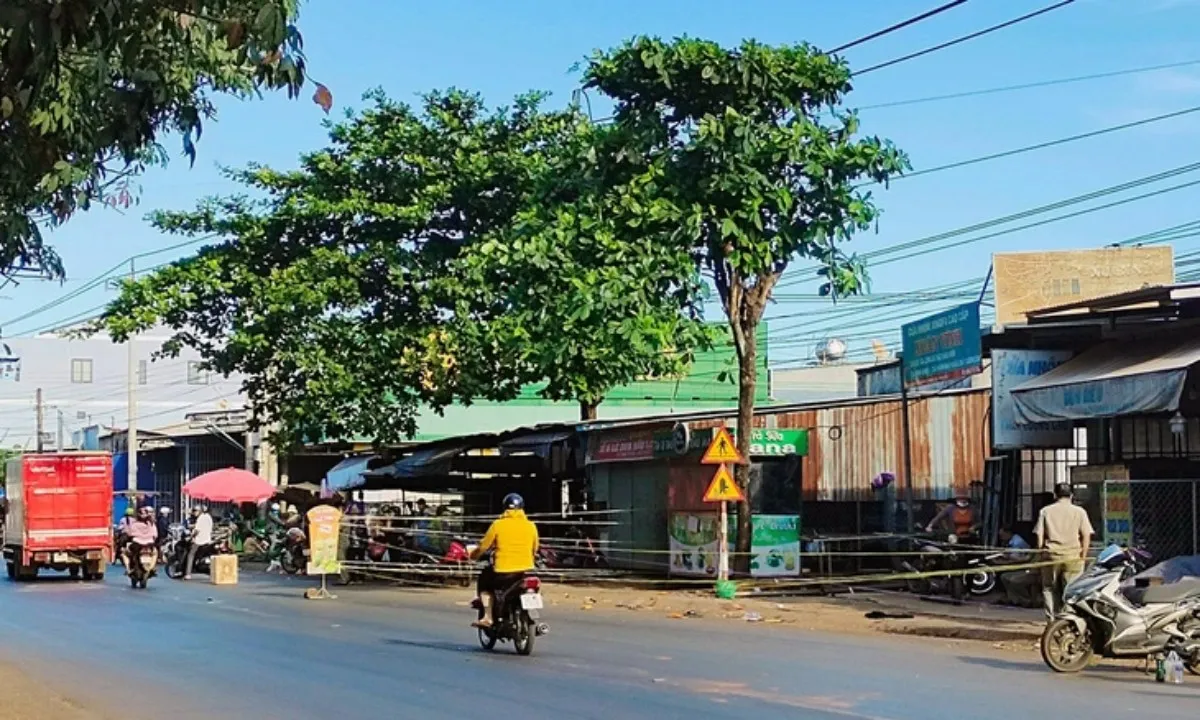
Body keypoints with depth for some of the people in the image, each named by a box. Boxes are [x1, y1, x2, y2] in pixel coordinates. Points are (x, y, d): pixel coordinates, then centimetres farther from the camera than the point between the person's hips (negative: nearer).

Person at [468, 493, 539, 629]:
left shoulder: (498, 525, -5)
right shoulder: (531, 526, 3)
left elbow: (484, 547, 2)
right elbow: (534, 551, 12)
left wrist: (473, 555, 23)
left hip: (503, 573, -3)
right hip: (525, 571, 3)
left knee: (484, 580, 25)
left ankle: (487, 617, 11)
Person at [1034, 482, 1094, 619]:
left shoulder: (1045, 511, 5)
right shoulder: (1079, 511, 3)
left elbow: (1039, 536, 2)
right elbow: (1086, 536, -2)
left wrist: (1041, 551, 12)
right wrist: (1083, 556, 3)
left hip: (1052, 555, 1)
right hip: (1073, 556, -1)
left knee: (1050, 588, 10)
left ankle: (1052, 617, 6)